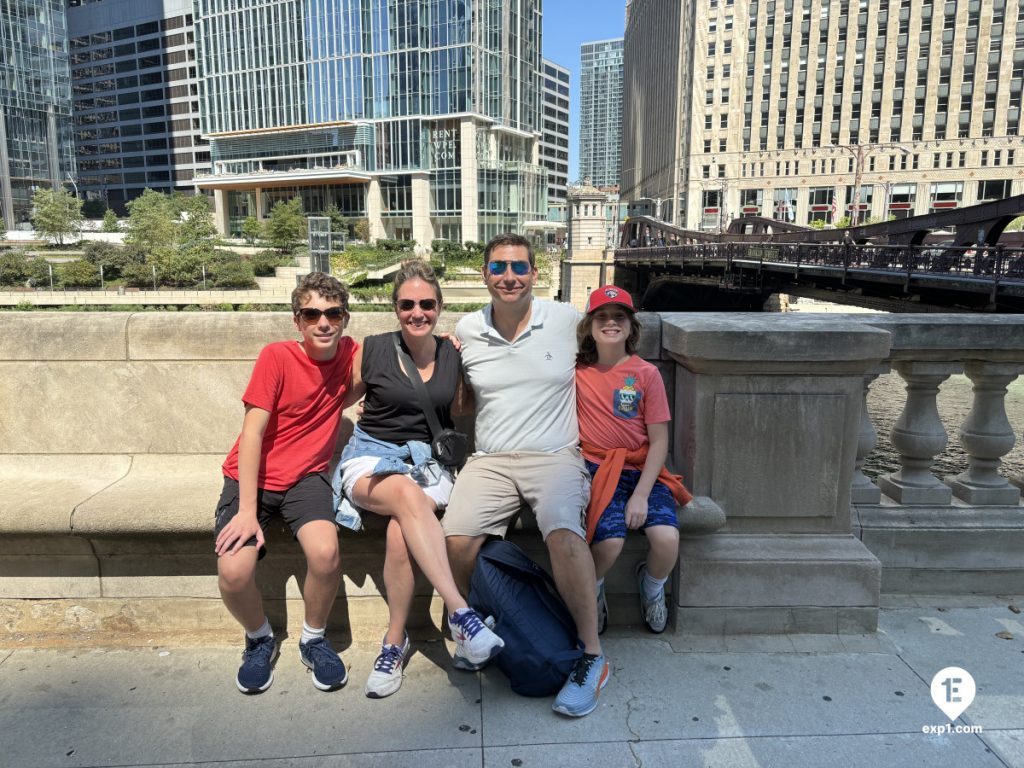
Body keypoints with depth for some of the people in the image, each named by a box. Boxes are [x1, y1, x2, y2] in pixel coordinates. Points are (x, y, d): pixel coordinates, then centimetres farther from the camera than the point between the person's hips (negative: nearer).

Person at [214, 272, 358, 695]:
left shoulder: (350, 354, -2)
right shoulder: (277, 356, -12)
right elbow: (253, 430, -14)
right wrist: (247, 510, -19)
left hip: (305, 477, 2)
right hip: (252, 476, -1)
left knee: (326, 554, -27)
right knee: (233, 574, -22)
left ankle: (314, 639, 4)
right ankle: (260, 639, 13)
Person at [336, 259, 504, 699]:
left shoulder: (454, 356, 6)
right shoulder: (373, 350, 1)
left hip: (429, 460, 1)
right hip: (371, 455, -1)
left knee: (399, 532, -31)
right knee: (407, 494, -38)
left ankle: (395, 643, -14)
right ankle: (460, 614, -41)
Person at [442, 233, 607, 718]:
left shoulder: (567, 319, 2)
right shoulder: (466, 331, 8)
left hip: (555, 456, -2)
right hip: (489, 460, 3)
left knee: (563, 531, -32)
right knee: (456, 541, -22)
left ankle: (592, 657, -14)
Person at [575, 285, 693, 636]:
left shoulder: (646, 373, 0)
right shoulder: (577, 371, 3)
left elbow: (659, 441, -2)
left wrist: (641, 494, -12)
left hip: (642, 470, 1)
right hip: (596, 469, -1)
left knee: (667, 538, -24)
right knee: (610, 541, -27)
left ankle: (652, 585, 15)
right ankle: (591, 591, 11)